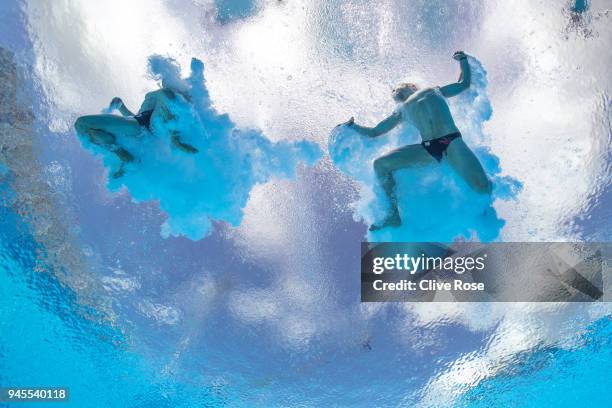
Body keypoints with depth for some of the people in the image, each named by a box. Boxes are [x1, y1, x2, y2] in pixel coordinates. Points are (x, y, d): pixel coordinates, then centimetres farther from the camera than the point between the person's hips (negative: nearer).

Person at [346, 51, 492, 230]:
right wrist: (352, 126, 26)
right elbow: (374, 132, 30)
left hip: (453, 142, -2)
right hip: (426, 148, 2)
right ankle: (394, 214, -7)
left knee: (483, 187, -22)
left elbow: (464, 83, 39)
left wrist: (463, 59, 42)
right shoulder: (401, 111, 29)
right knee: (380, 164, -11)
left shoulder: (434, 91, 29)